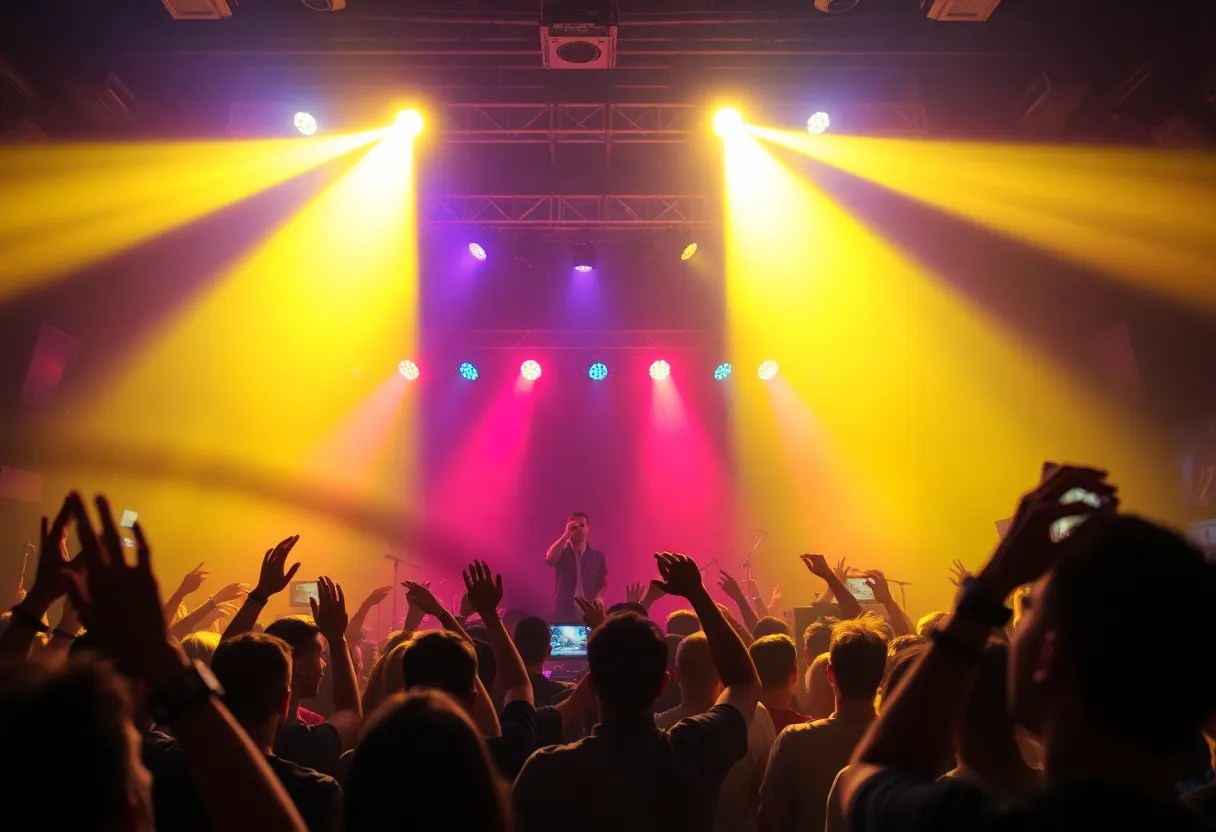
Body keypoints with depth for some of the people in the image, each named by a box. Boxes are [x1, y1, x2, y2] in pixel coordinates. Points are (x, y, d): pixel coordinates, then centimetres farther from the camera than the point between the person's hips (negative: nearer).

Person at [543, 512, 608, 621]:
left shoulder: (597, 555, 9)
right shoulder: (562, 551, 3)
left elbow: (604, 583, 15)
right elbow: (549, 559, -20)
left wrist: (599, 598, -7)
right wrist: (566, 534, -21)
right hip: (564, 614, -2)